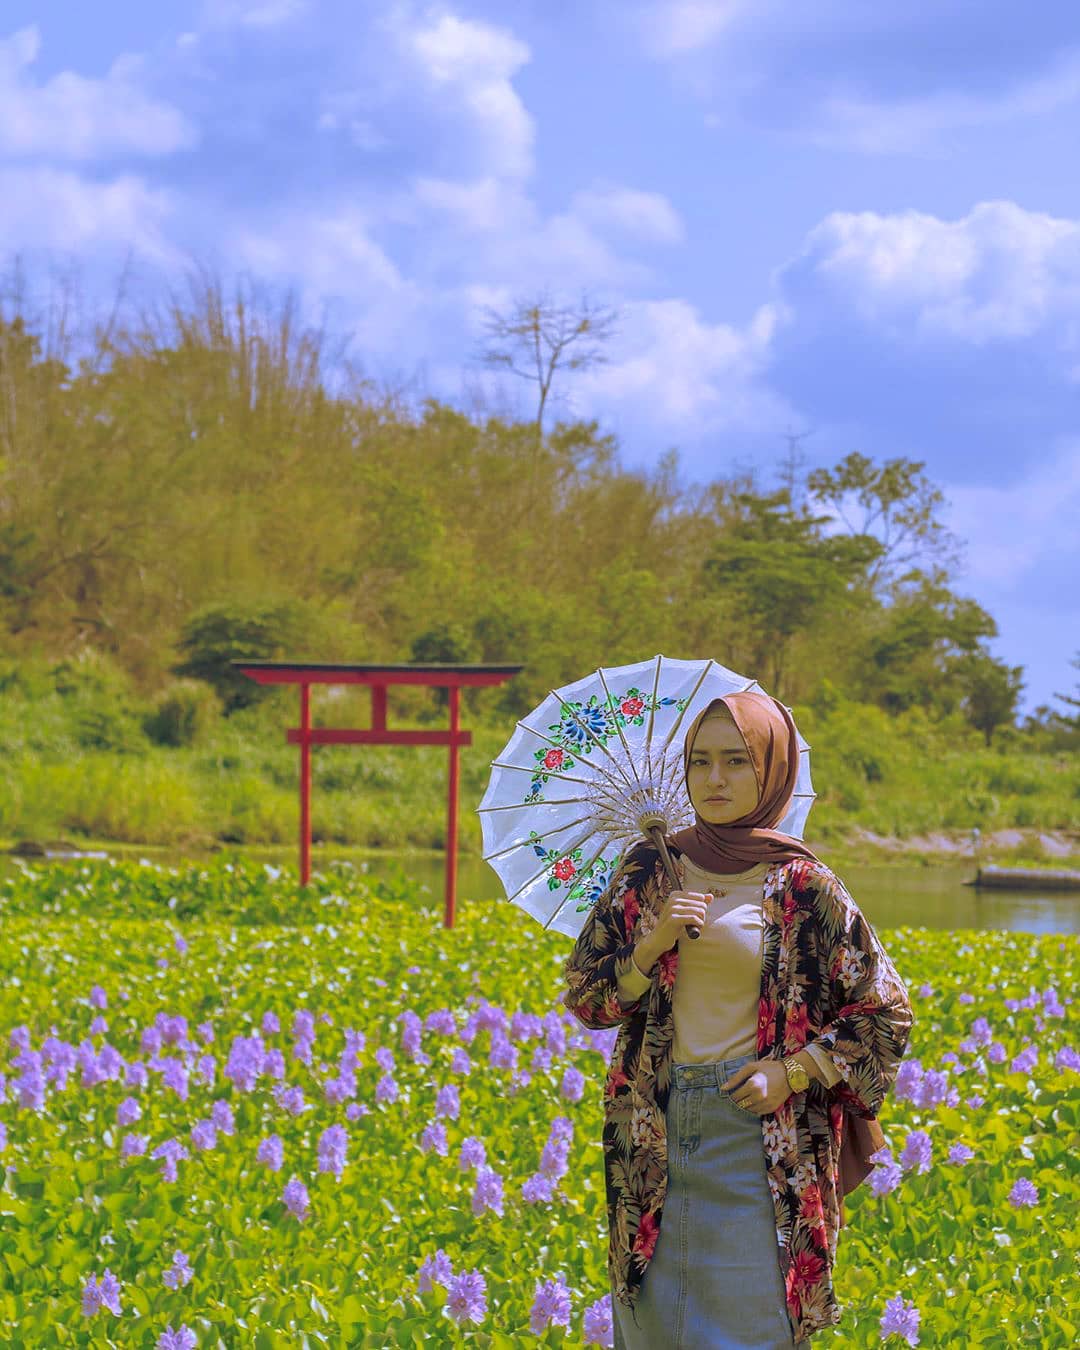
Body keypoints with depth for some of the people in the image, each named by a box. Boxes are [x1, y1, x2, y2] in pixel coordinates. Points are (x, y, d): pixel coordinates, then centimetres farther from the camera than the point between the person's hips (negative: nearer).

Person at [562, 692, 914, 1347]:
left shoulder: (803, 888, -2)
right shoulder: (650, 870, 7)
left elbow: (887, 1015, 2)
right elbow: (584, 994, 7)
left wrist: (793, 1072, -9)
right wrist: (654, 944, -10)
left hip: (760, 1139, -3)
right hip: (657, 1138, 3)